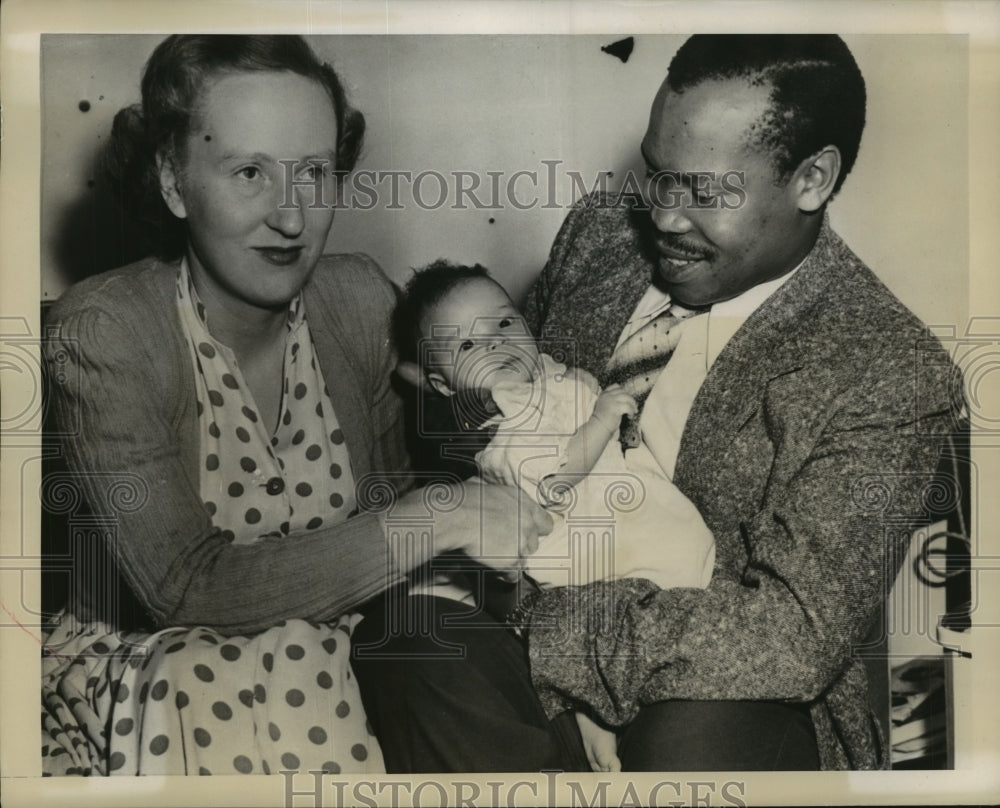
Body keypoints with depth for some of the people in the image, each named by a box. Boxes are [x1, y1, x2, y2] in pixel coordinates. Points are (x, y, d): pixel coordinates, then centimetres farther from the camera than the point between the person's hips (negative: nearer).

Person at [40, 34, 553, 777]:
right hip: (148, 669, -3)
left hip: (336, 646, 4)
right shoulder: (100, 336, -18)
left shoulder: (361, 298, -6)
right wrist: (437, 520, -26)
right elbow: (182, 585, -23)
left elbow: (387, 496, 5)